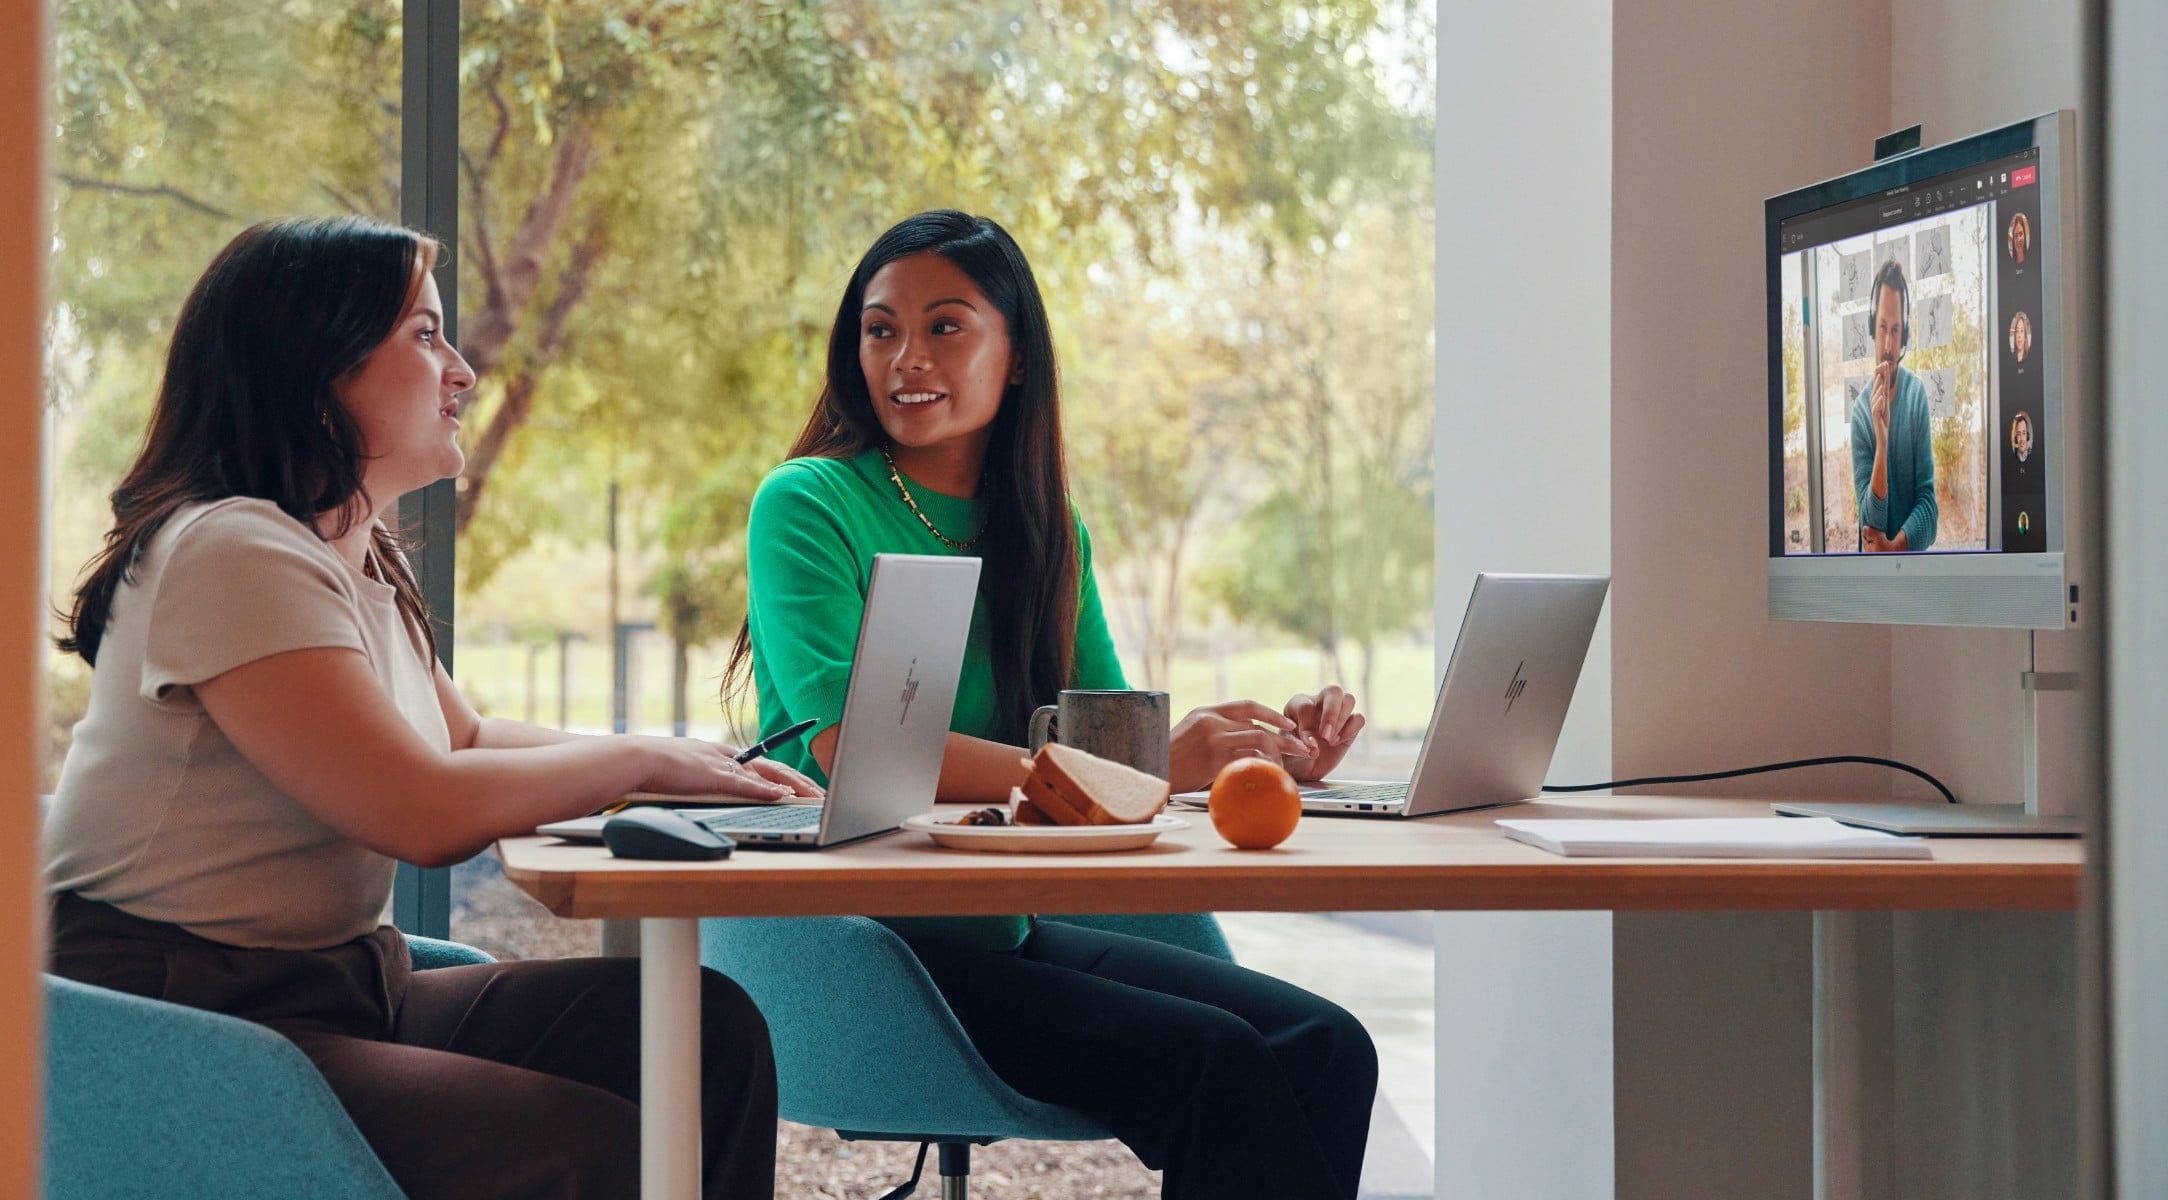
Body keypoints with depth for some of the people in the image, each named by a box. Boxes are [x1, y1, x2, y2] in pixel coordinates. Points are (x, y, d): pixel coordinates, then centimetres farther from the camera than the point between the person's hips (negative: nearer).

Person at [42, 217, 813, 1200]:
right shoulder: (234, 552, -17)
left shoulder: (359, 560, 15)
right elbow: (427, 813, -24)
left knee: (713, 1030, -8)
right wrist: (639, 760, -8)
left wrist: (700, 766, 11)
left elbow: (463, 738, 27)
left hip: (340, 988, 10)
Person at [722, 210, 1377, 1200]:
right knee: (1213, 1060, -23)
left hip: (1008, 932, 6)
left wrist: (1269, 749, -12)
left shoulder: (1043, 529, 14)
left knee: (1327, 1049, -13)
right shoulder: (809, 504, -6)